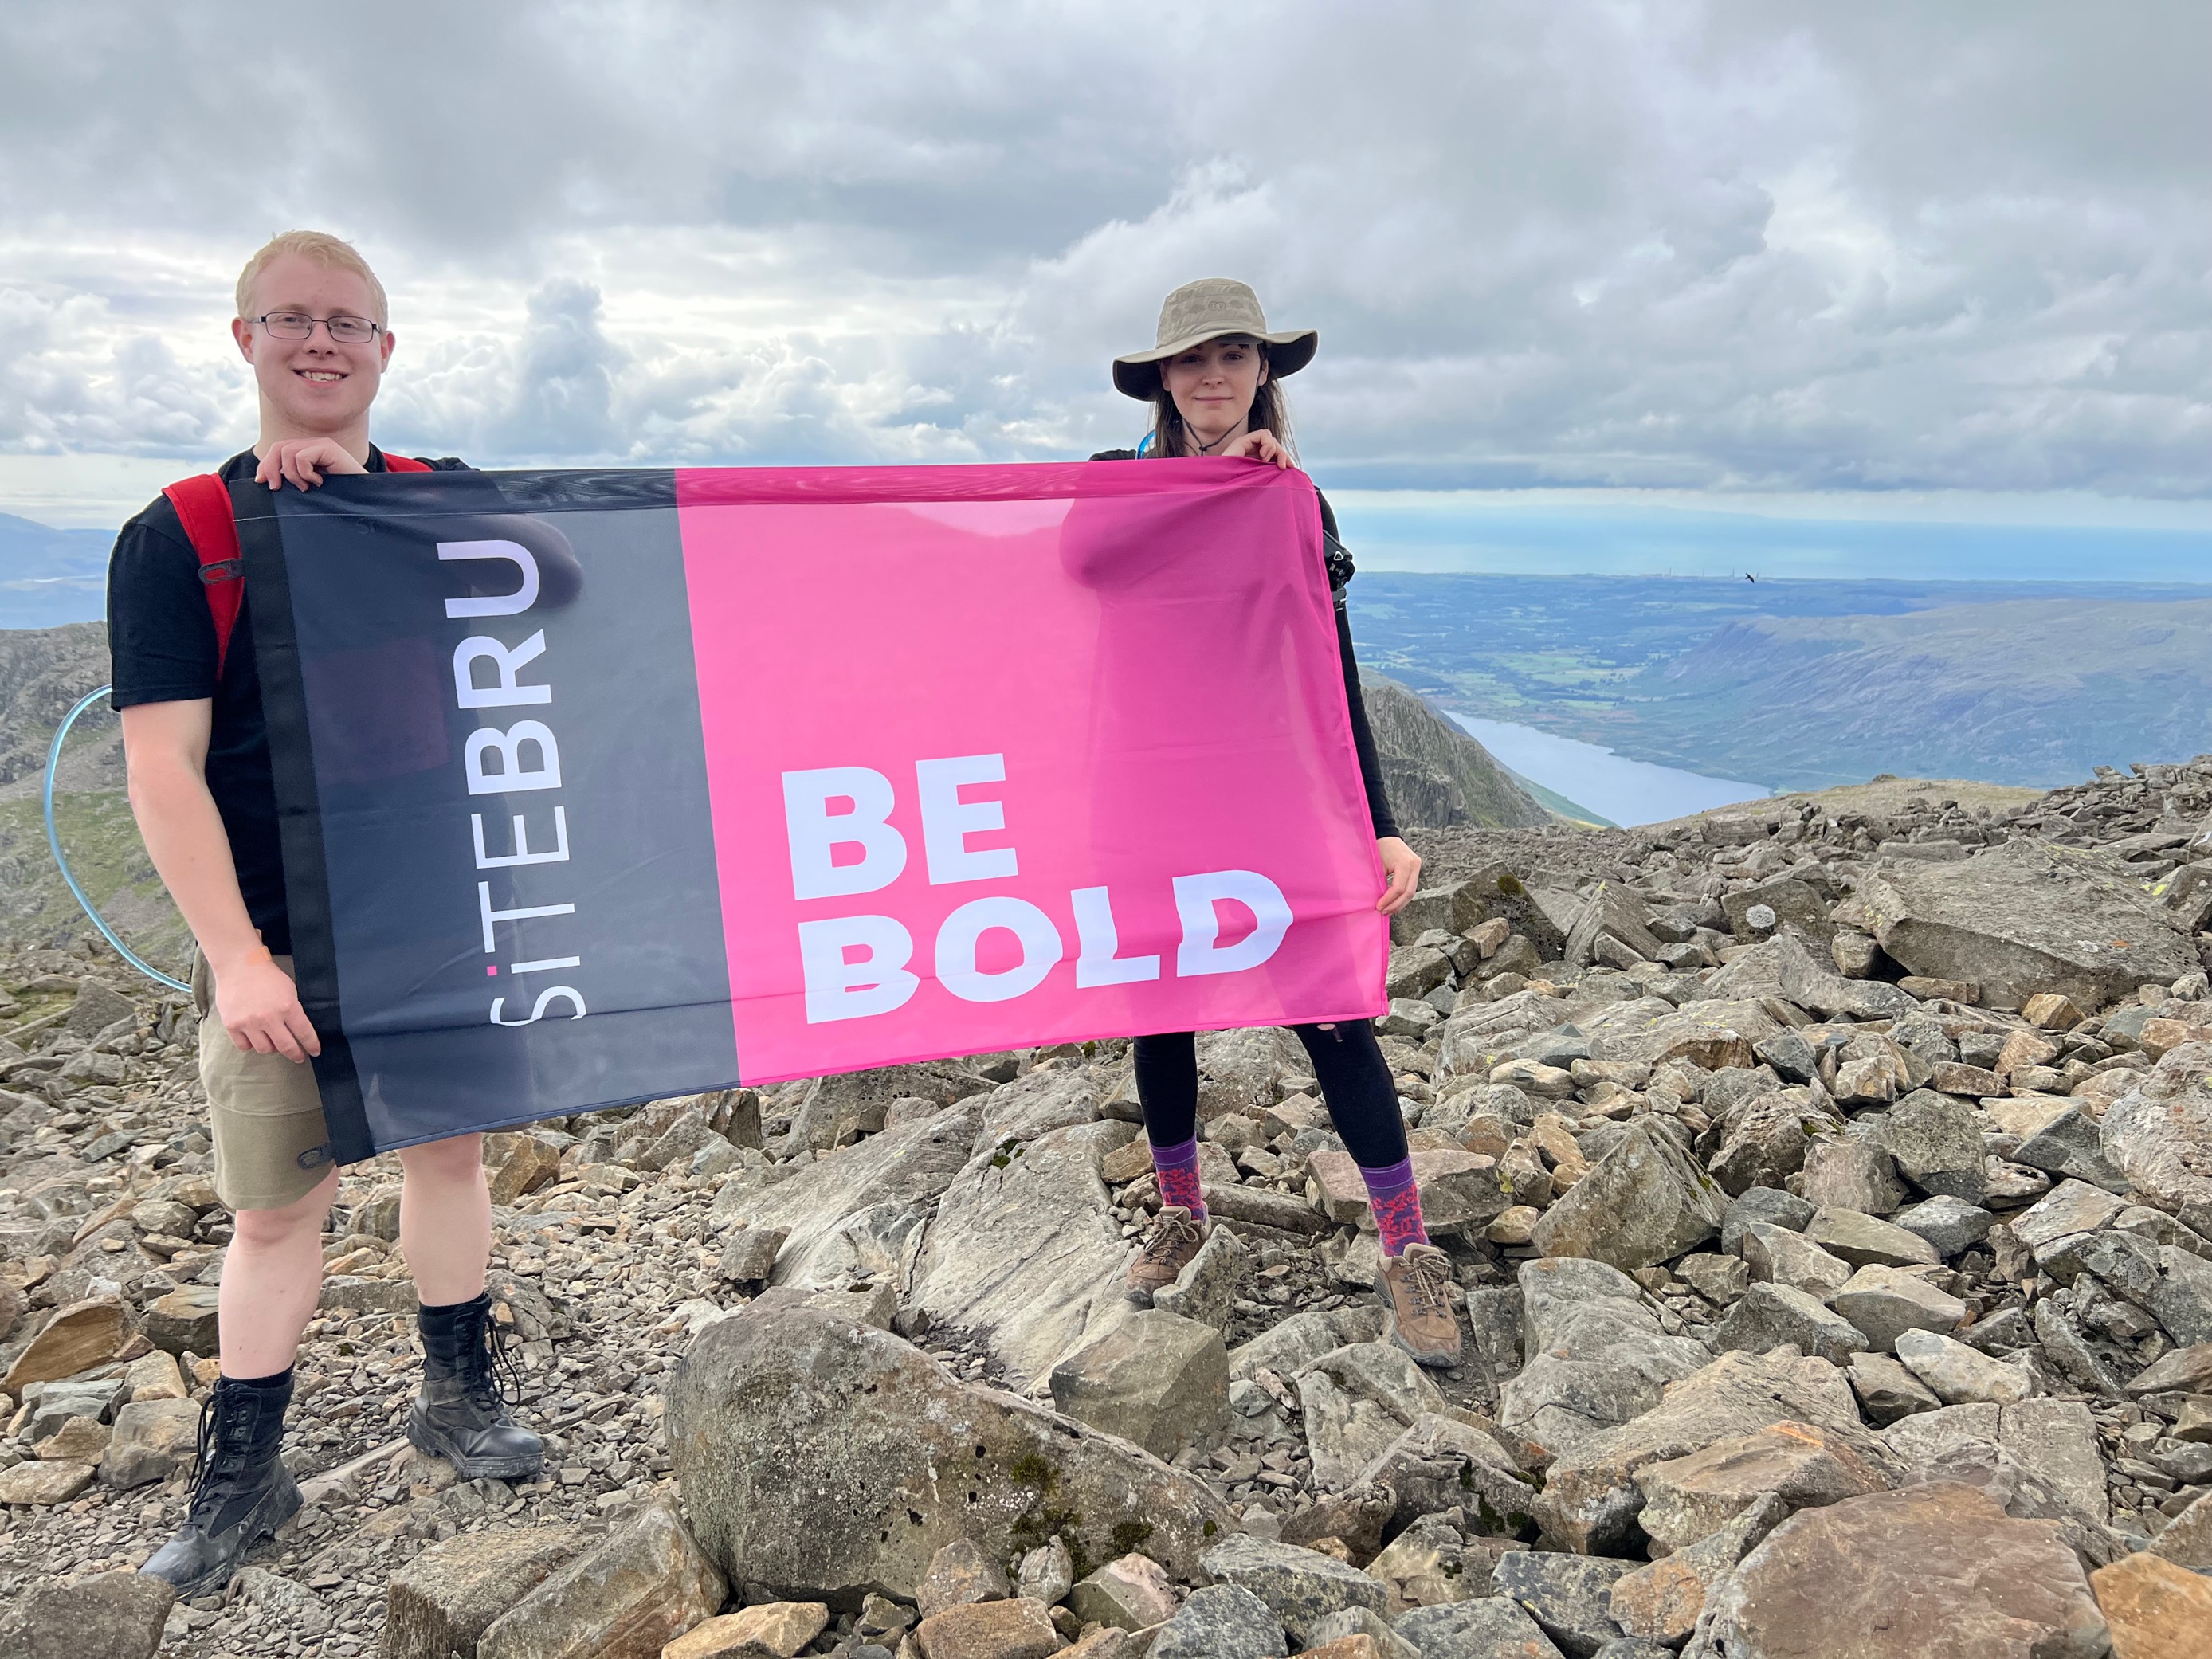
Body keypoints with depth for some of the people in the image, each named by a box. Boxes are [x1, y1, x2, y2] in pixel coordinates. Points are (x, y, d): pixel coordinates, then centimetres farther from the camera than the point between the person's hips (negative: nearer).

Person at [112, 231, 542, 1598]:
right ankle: (243, 1475, 26)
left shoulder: (445, 501, 6)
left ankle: (460, 1395, 34)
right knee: (277, 1207, 6)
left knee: (452, 1148, 14)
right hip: (280, 939, -2)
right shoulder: (177, 536, -4)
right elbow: (163, 767, -9)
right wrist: (237, 957, -16)